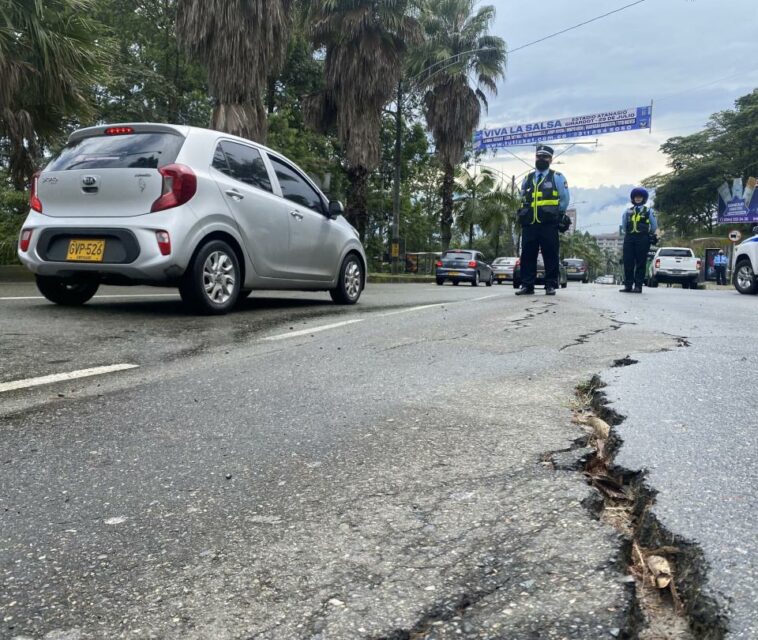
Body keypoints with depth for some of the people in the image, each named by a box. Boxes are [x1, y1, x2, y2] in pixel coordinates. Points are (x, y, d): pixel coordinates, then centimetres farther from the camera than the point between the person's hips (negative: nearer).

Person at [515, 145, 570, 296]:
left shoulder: (557, 177, 9)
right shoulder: (527, 179, 20)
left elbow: (564, 199, 9)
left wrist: (558, 216, 6)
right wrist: (524, 215, 12)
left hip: (549, 224, -3)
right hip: (529, 224, 4)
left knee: (550, 255, -3)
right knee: (527, 255, 0)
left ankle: (551, 285, 0)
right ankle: (527, 285, 3)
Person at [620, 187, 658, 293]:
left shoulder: (649, 211, 9)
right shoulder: (628, 211, 15)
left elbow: (654, 226, 10)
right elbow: (623, 227, 23)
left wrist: (648, 235, 14)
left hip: (643, 239, -3)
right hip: (629, 238, 3)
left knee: (640, 263, -3)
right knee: (628, 262, 0)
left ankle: (638, 286, -3)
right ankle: (628, 285, 4)